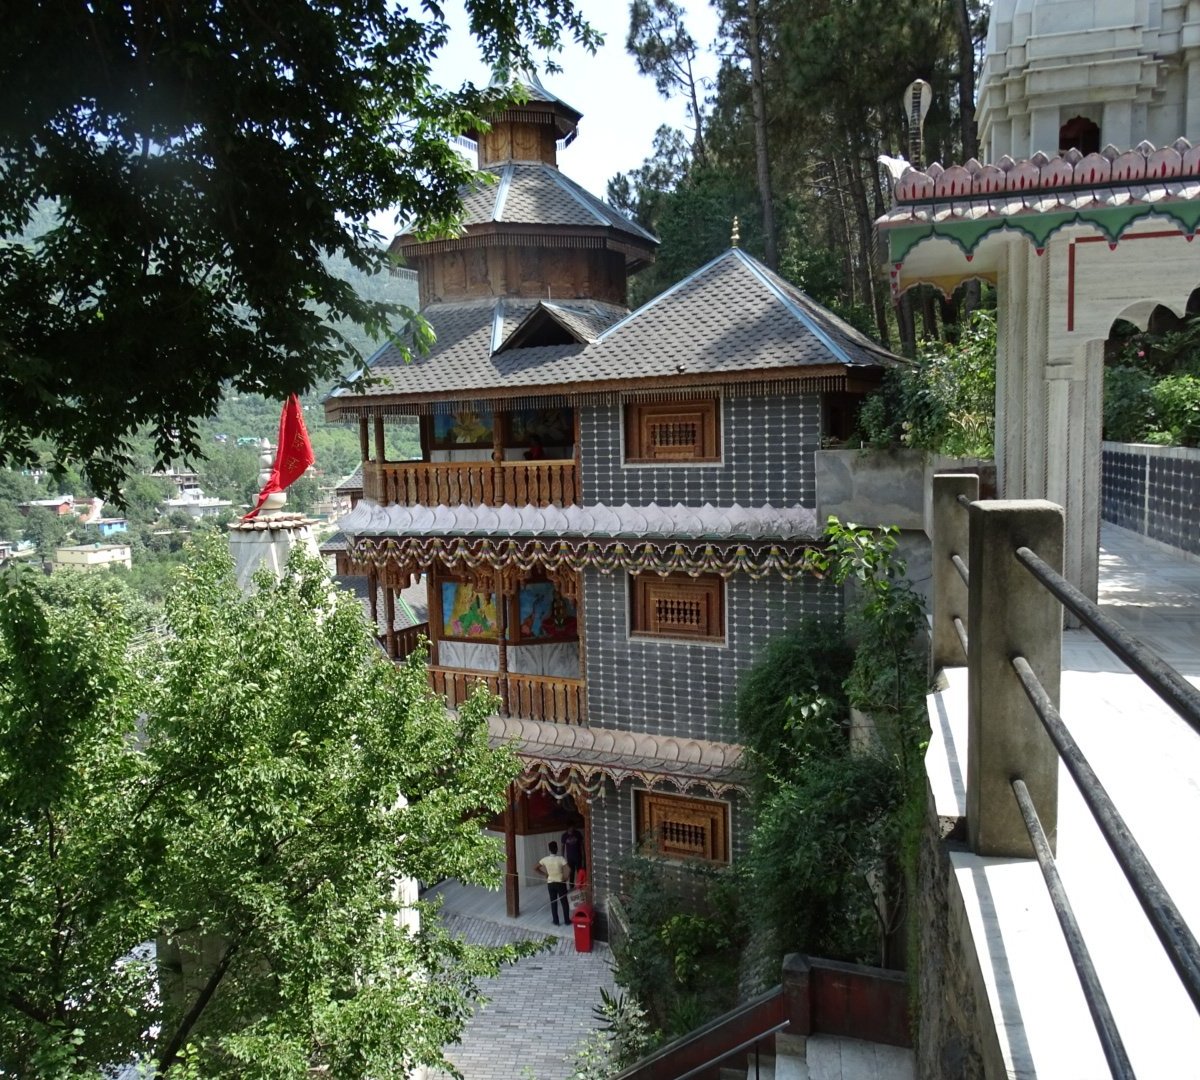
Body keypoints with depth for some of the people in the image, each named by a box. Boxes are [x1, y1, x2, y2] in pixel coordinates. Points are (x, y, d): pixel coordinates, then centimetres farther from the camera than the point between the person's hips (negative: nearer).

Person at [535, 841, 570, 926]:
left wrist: (544, 874, 6)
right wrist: (564, 879, -3)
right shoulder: (561, 859, -19)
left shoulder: (545, 859, -9)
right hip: (561, 883, -2)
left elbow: (535, 868, 0)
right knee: (564, 902, 12)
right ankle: (567, 921, 19)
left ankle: (556, 921, 20)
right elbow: (566, 873, -22)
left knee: (553, 902, 15)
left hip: (550, 883, 2)